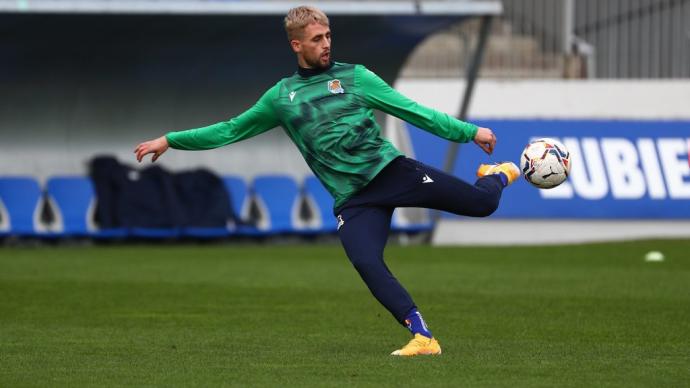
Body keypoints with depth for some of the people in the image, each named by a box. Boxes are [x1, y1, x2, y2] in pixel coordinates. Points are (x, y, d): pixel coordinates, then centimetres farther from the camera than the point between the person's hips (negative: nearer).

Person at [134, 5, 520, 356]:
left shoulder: (354, 77, 7)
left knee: (481, 202, -13)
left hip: (390, 169, -1)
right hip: (353, 199, 1)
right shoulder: (281, 96, 14)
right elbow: (231, 130, 21)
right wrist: (170, 140, 18)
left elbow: (413, 111, 6)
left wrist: (469, 131, 2)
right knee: (367, 264, -26)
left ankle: (497, 176, 25)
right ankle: (423, 338, -22)